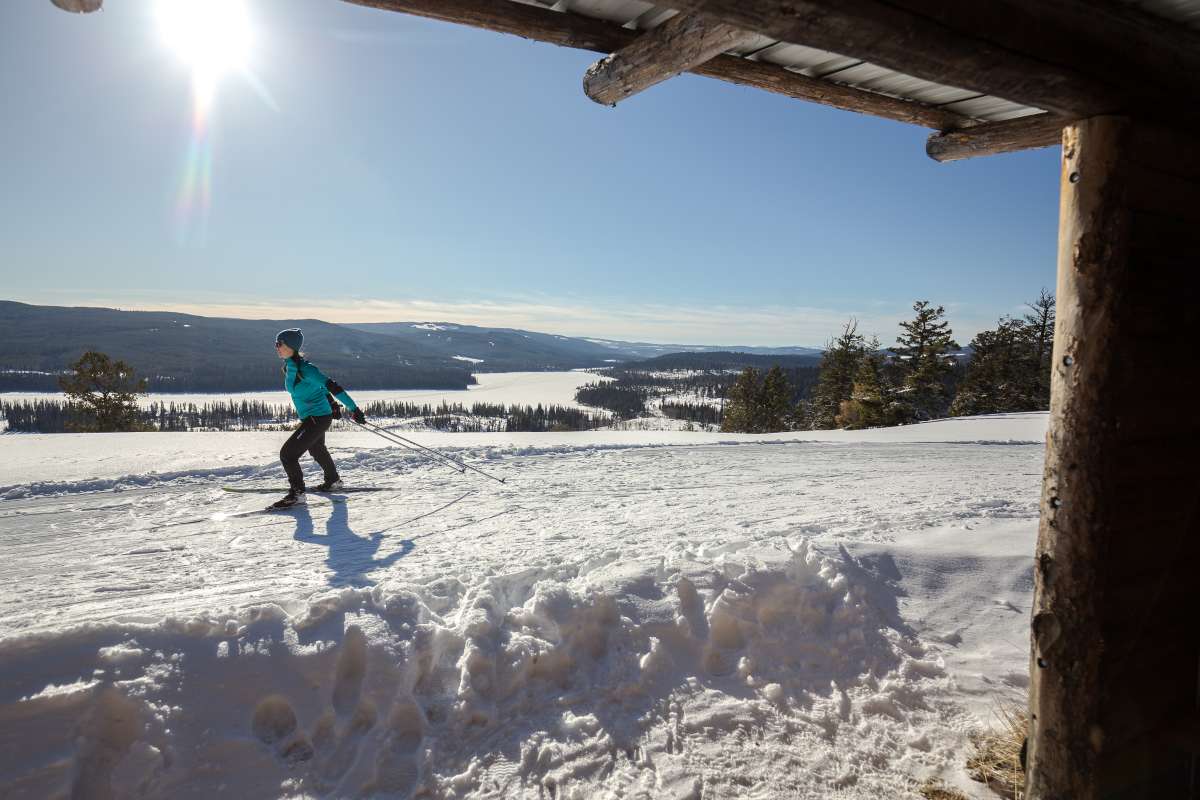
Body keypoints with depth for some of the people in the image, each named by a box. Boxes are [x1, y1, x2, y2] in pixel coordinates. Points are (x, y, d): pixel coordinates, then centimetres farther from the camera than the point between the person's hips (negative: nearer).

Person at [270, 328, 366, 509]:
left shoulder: (304, 368, -24)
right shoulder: (289, 367, 4)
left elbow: (331, 385, -26)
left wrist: (353, 409, -27)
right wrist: (331, 404, 23)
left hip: (318, 418, -10)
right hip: (310, 417, 10)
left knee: (287, 453, -12)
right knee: (316, 449, 31)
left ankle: (297, 493, 0)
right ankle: (333, 481, 52)